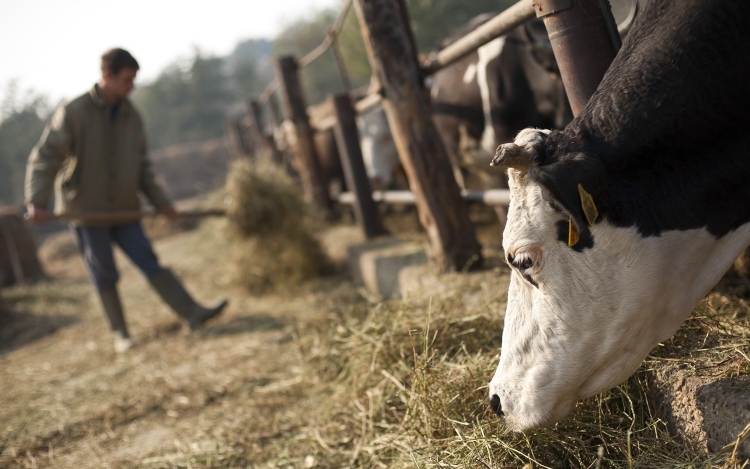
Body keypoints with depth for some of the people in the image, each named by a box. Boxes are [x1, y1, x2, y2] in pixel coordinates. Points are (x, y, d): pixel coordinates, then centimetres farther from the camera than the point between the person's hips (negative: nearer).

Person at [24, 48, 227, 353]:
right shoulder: (73, 113, -10)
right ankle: (120, 334, 14)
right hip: (86, 213, -4)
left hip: (123, 210, 4)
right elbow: (45, 158, -12)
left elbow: (141, 166, 14)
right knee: (104, 275, 2)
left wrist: (160, 201, 7)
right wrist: (37, 202, -23)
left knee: (149, 262, -3)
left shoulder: (131, 116, 6)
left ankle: (193, 314, -9)